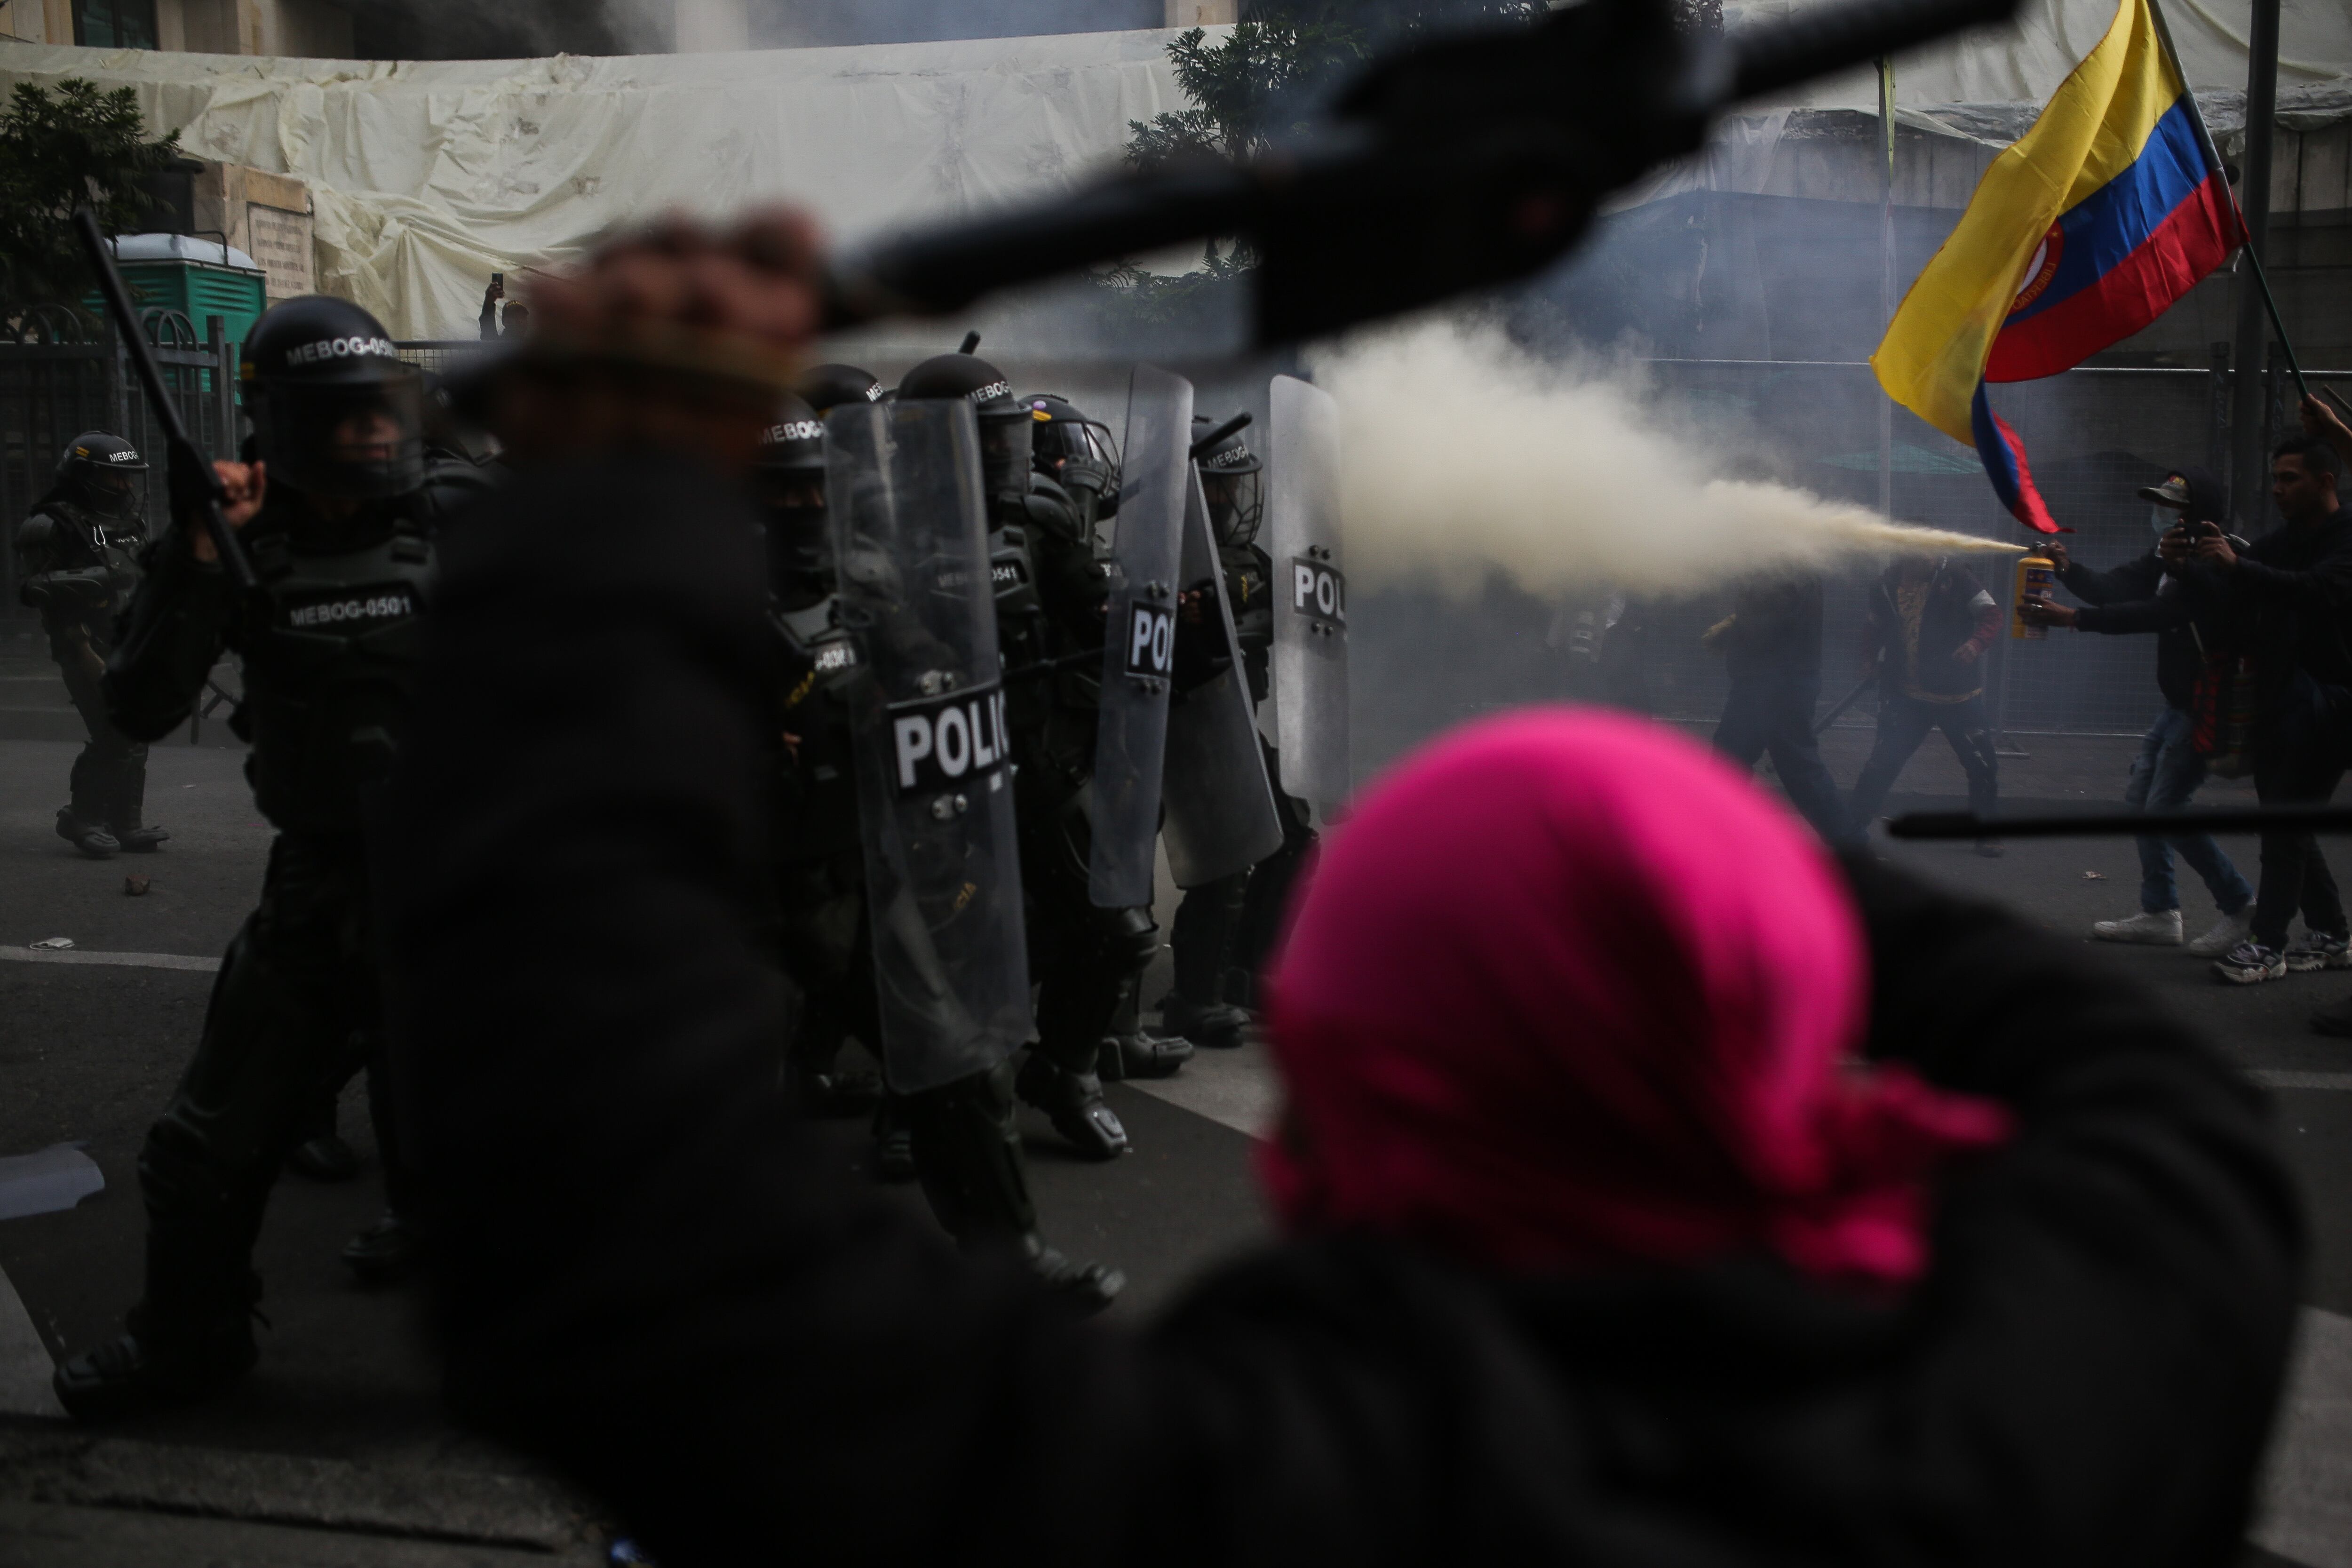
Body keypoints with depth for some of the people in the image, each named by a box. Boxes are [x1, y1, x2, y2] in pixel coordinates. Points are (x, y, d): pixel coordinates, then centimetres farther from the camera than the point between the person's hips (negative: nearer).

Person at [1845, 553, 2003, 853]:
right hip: (1906, 695, 1)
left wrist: (1976, 643, -30)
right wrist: (1869, 658, -1)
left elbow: (1991, 613, -11)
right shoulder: (1887, 583, 0)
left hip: (1957, 693, -1)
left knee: (1982, 764, 5)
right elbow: (1875, 626, 15)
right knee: (1883, 761, -2)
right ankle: (1853, 827, 9)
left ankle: (1985, 833, 23)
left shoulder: (1954, 575, -10)